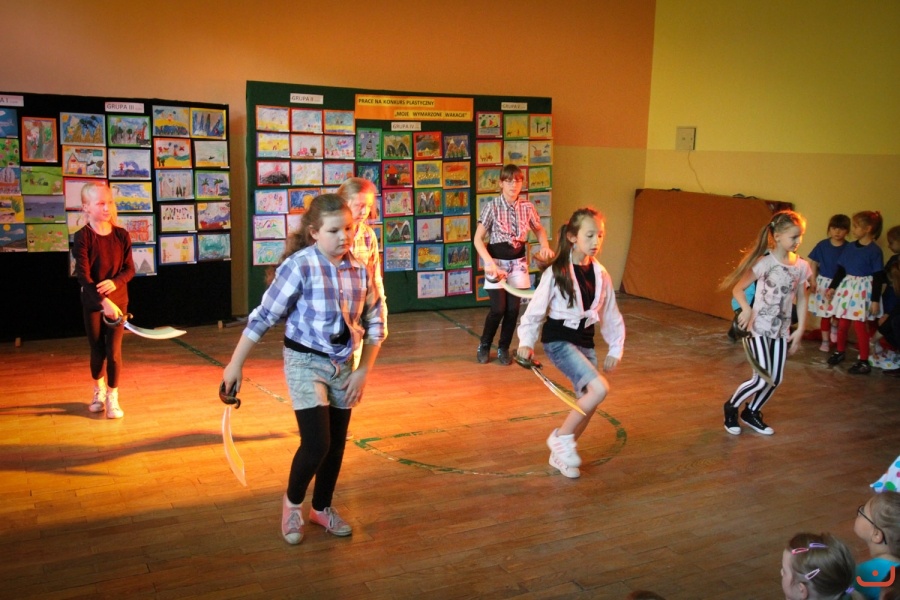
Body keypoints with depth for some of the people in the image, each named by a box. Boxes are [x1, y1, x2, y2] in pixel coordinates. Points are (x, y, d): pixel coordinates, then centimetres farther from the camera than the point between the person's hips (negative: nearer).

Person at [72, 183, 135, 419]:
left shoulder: (122, 235, -3)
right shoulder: (83, 237, -12)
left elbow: (130, 269, 0)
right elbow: (83, 275, -18)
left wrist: (115, 282, -22)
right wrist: (103, 301, -28)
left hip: (118, 300, 1)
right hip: (92, 302, -1)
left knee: (114, 351, -2)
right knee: (97, 351, 11)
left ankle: (112, 397, 12)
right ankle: (99, 390, 36)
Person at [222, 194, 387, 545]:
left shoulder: (360, 270, -5)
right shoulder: (299, 266, -19)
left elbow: (375, 323, 5)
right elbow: (263, 317, -14)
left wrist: (363, 371, -1)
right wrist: (236, 364, -10)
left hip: (343, 365, 5)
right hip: (305, 362, -5)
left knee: (336, 444, 14)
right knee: (316, 444, -10)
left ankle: (322, 508, 37)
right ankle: (292, 502, 20)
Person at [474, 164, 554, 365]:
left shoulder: (527, 207, -3)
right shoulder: (491, 206, -13)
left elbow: (540, 230, 14)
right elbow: (478, 238, -13)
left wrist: (545, 246, -5)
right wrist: (488, 262, -25)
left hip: (518, 261, 3)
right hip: (496, 260, -3)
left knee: (513, 308, 2)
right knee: (499, 308, -7)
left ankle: (503, 348, 20)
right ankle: (484, 346, 16)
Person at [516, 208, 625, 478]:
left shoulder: (601, 274, 4)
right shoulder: (556, 272, -12)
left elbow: (611, 315, 13)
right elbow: (535, 309, -9)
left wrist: (615, 349, 12)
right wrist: (526, 342, -19)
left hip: (585, 342, 6)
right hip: (558, 340, -6)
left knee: (586, 404, 6)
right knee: (600, 388, -23)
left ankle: (560, 454, 27)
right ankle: (561, 437, -3)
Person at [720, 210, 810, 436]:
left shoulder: (801, 266, 0)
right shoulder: (765, 262, -14)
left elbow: (802, 299, 9)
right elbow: (737, 288, -10)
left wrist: (800, 329, 5)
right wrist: (746, 309, -27)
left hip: (782, 329, 5)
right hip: (760, 327, -5)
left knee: (776, 379, 8)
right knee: (762, 380, -8)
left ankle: (752, 413, 30)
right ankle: (731, 407, 16)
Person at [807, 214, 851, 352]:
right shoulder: (822, 245, -5)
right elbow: (813, 263, 2)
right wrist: (813, 280, -2)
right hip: (824, 282, 1)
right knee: (825, 314, 9)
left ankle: (834, 326, 25)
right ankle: (825, 341, 20)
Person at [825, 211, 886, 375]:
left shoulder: (875, 251, -11)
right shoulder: (850, 247, 5)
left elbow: (878, 278, -10)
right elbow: (841, 269, 12)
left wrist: (875, 300, -12)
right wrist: (832, 287, 12)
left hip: (863, 290, -5)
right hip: (847, 288, 6)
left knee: (860, 325, -4)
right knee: (842, 323, 13)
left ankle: (864, 362, 5)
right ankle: (840, 352, 32)